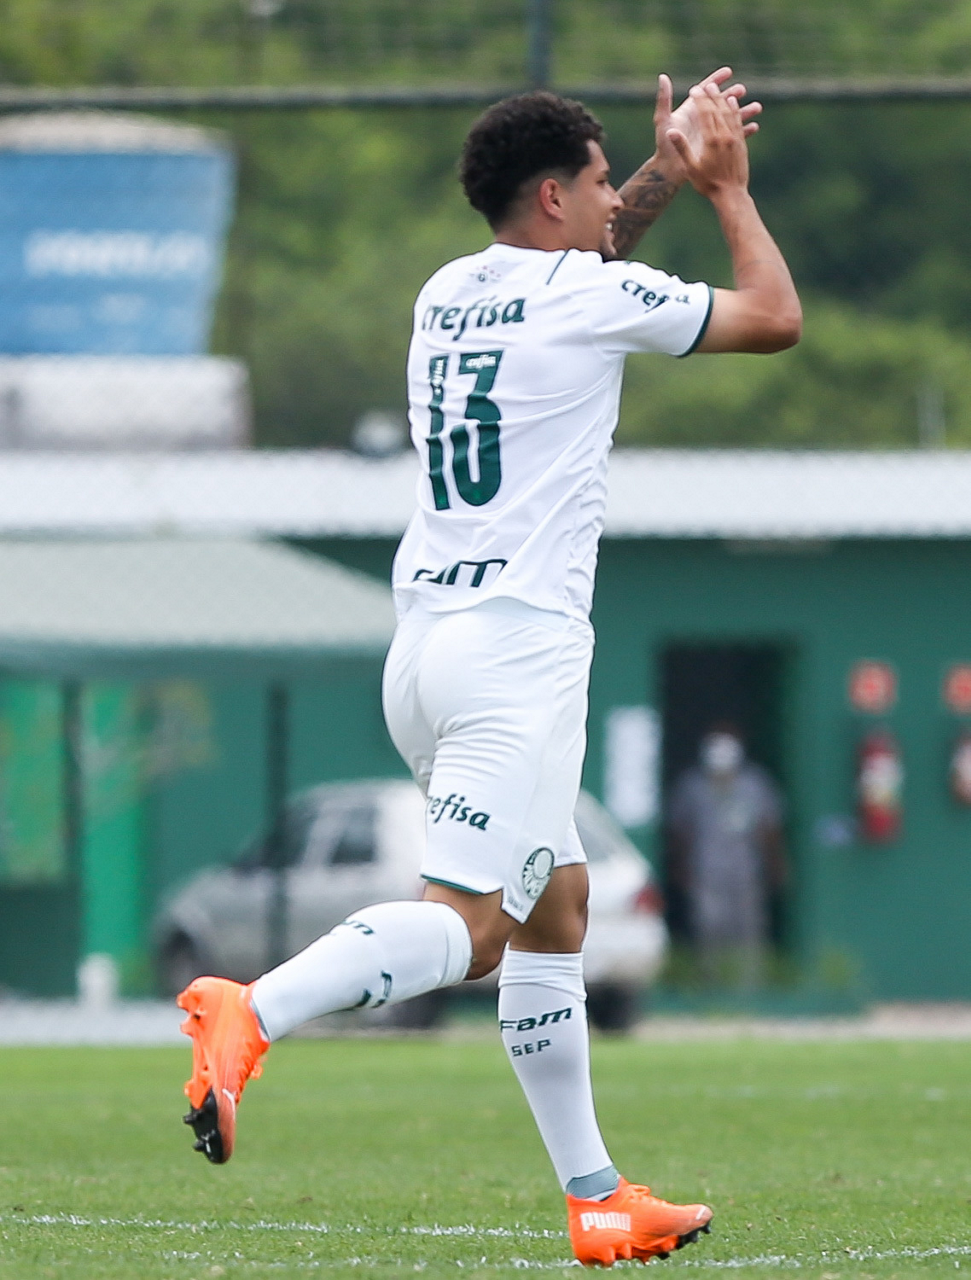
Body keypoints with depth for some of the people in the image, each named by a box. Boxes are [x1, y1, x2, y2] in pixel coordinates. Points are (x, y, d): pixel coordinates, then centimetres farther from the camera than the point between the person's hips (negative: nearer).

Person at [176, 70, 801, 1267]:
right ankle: (252, 1012, -39)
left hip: (423, 650, 9)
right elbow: (776, 315, 7)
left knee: (556, 901, 16)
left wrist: (666, 175, 37)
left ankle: (596, 1202, 17)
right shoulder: (594, 298, -5)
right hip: (521, 648, -9)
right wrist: (728, 187, 20)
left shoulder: (449, 293, 16)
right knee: (468, 925, -18)